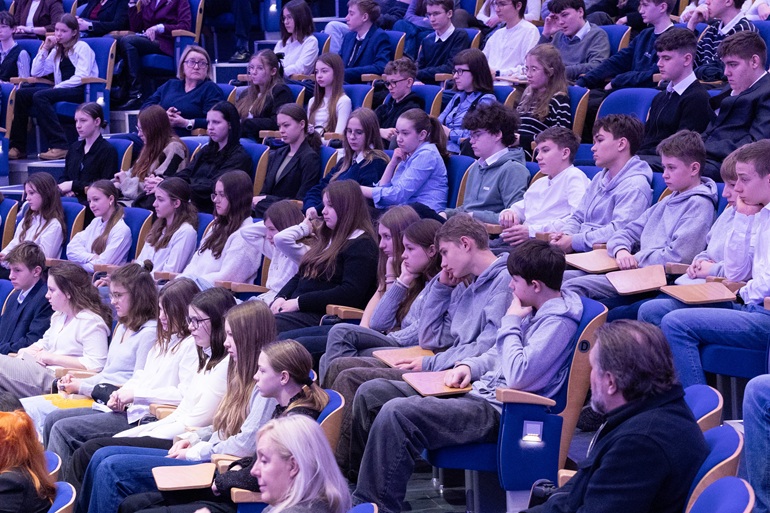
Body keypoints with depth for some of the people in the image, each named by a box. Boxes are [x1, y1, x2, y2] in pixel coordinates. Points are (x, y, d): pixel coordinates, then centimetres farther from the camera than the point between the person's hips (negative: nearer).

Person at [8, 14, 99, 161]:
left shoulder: (82, 48, 2)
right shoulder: (57, 51, 23)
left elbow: (81, 77, -12)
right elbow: (36, 72, 18)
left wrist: (58, 87, -16)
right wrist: (44, 49, 10)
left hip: (82, 91, -7)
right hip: (63, 90, 7)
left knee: (40, 96, -32)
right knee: (21, 94, -12)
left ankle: (59, 146, -39)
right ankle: (18, 146, -17)